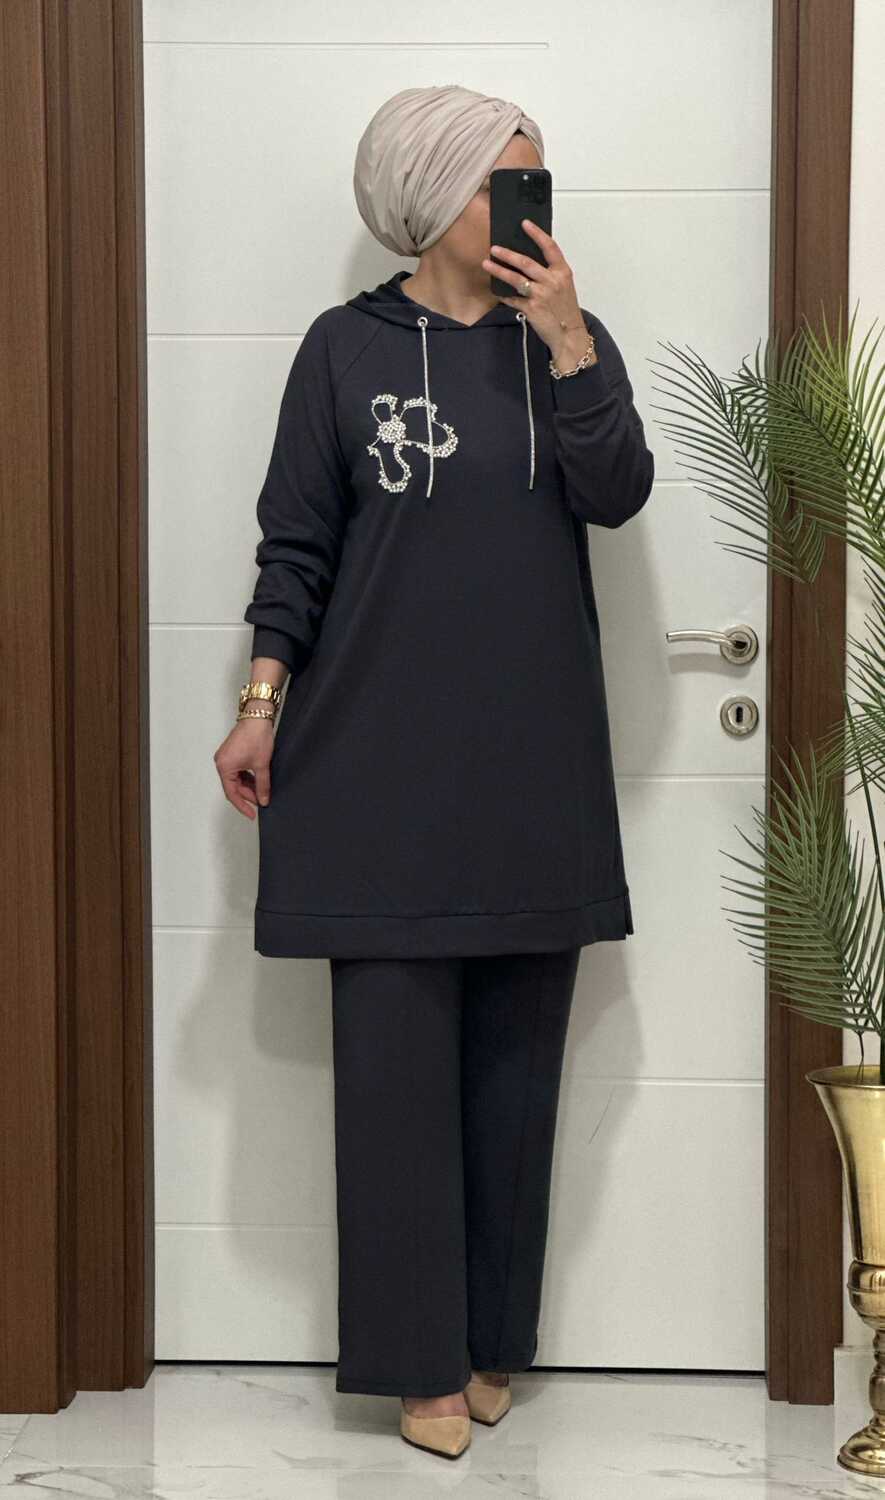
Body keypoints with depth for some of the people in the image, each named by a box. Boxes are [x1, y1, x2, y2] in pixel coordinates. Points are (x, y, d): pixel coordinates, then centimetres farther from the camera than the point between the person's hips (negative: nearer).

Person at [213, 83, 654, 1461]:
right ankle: (421, 1357, 9)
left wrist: (566, 337, -14)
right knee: (397, 1053, -2)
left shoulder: (566, 338, 8)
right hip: (380, 758, -2)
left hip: (535, 759, 3)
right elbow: (296, 545, 2)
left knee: (515, 1052, 7)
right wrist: (262, 704, -6)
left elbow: (617, 495, -6)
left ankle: (492, 1336, 19)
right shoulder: (348, 348, 1)